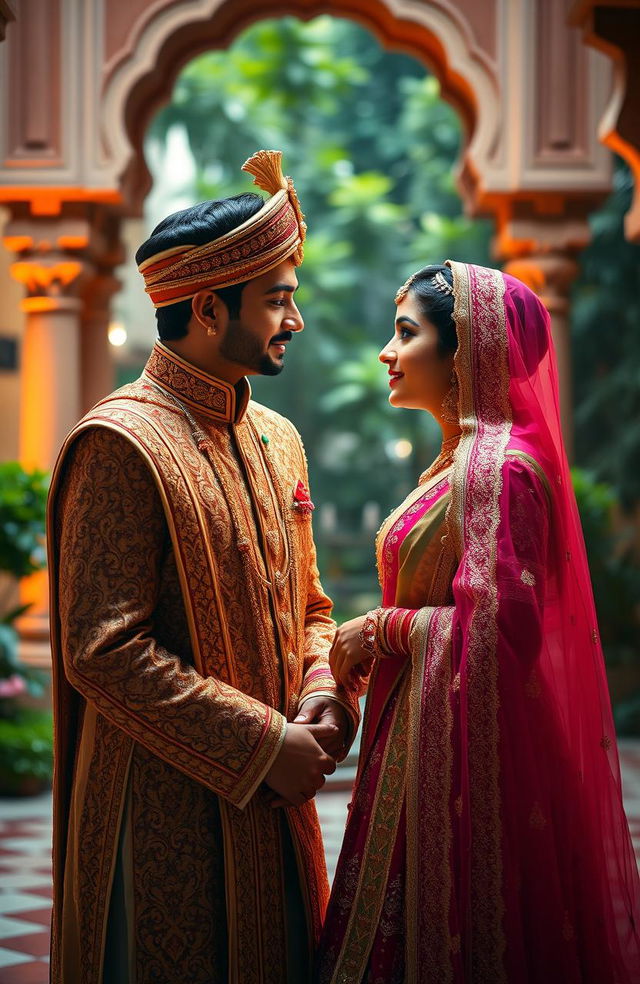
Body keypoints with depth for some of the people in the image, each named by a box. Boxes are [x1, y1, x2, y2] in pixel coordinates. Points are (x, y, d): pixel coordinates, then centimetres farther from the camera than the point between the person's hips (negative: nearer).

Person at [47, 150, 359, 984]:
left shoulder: (277, 440, 12)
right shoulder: (122, 446, -14)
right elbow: (104, 652, -19)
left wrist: (324, 696, -2)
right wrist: (262, 744, -17)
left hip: (275, 804, 8)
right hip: (168, 813, -8)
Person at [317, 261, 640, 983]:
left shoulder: (498, 467, -17)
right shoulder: (463, 458, 13)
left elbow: (499, 627, -24)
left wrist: (379, 631, -13)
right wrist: (380, 637, 10)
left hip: (464, 750, -9)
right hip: (426, 739, 9)